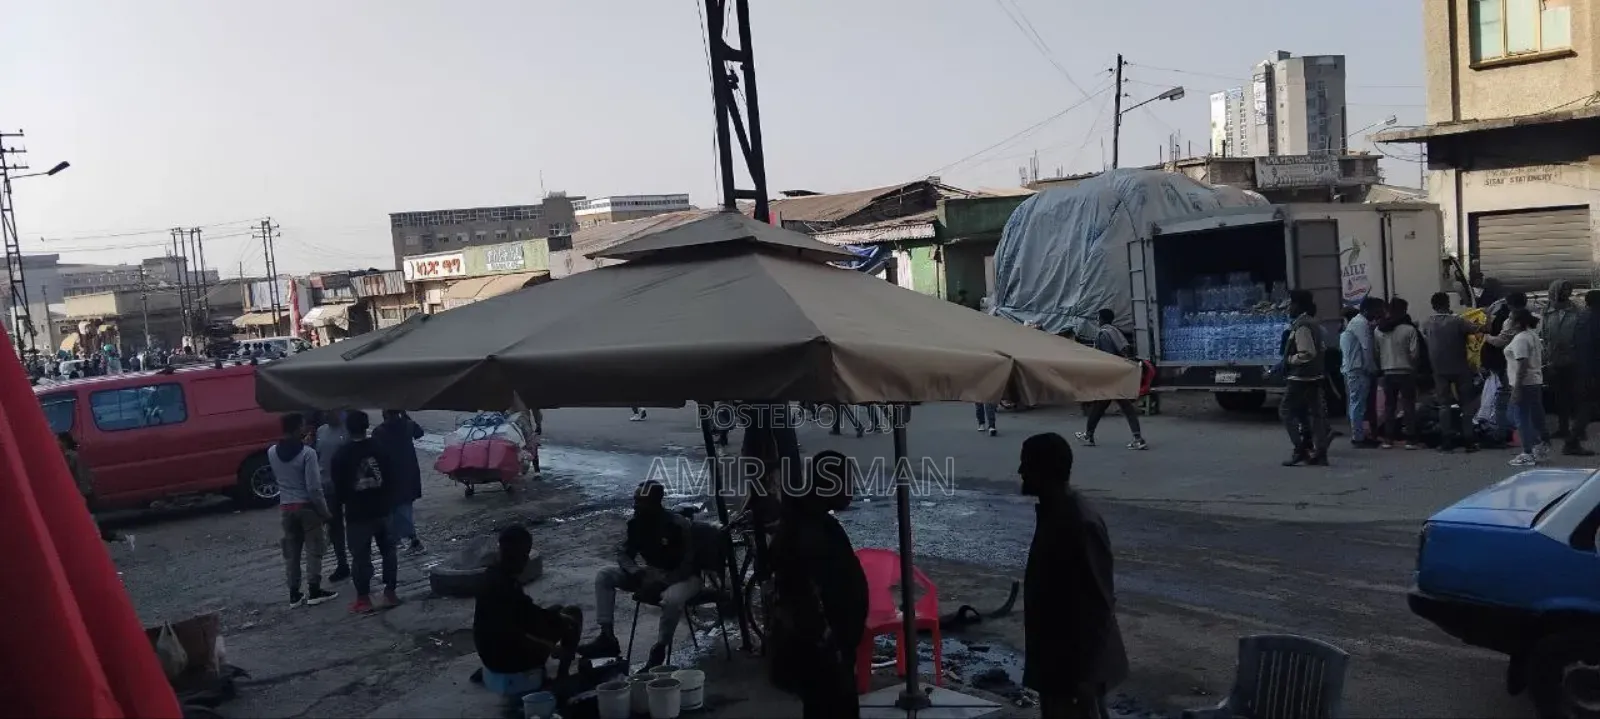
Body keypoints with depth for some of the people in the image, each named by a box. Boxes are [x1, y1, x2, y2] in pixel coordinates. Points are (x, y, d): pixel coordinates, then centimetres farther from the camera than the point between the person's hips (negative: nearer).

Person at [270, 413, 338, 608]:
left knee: (291, 551, 11)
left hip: (286, 506, 5)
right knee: (313, 549, 4)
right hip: (307, 505, -5)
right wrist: (324, 511, -8)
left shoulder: (272, 452, 1)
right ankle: (314, 591, 5)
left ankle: (294, 594, 14)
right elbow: (314, 487, -18)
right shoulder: (307, 453, -17)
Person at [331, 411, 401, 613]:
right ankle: (390, 593, 15)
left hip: (357, 513, -2)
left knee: (361, 557, 4)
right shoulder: (380, 448, -4)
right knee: (388, 552, 13)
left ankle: (363, 599, 7)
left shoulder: (341, 455, -10)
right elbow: (391, 477, 1)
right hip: (382, 509, 3)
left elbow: (339, 487, -5)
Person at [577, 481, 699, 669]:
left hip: (682, 576, -6)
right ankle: (607, 638, -10)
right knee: (604, 576, -9)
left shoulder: (679, 525, -25)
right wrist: (637, 573, -19)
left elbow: (687, 566, -23)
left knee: (672, 599, -41)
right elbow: (623, 553, 2)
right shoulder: (636, 522, -8)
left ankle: (659, 649, -17)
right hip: (652, 572, 6)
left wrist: (659, 583, -31)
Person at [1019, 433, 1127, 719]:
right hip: (1055, 659, 10)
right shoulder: (1053, 514, 6)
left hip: (1078, 665, -10)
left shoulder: (1082, 523, -23)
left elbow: (1097, 604, -23)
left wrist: (1086, 675, -22)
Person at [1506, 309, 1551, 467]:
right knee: (1535, 416, 17)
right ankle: (1542, 448, 26)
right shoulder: (1533, 335, 13)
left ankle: (1528, 455, -3)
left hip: (1524, 384, -10)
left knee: (1523, 419, -5)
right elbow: (1542, 357, 20)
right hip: (1536, 381, 10)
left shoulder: (1520, 339, -19)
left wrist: (1516, 388, -24)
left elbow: (1523, 364, -24)